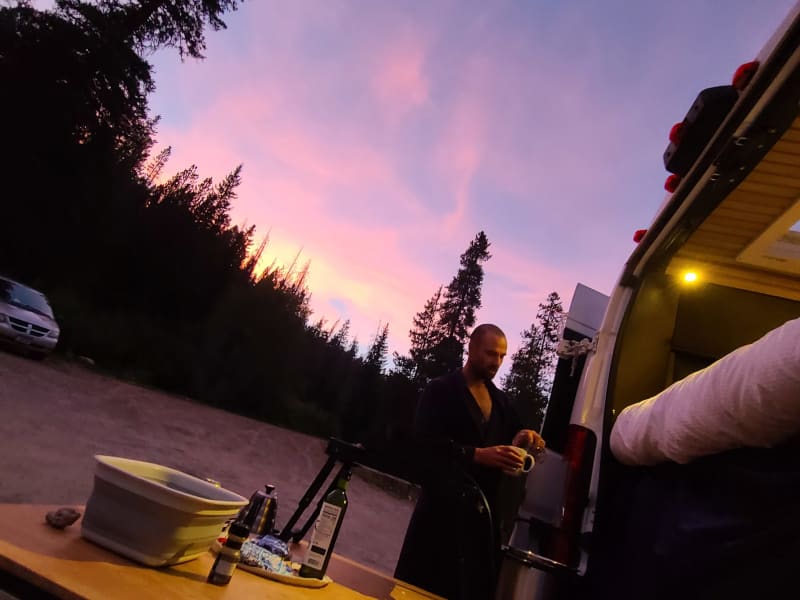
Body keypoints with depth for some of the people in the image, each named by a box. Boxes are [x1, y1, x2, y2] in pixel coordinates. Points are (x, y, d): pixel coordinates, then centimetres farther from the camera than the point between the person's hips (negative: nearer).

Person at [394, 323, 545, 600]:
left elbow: (507, 438, 18)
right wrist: (477, 455, -25)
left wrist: (522, 439, -5)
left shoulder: (501, 401, 16)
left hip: (485, 510, 5)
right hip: (444, 506, -5)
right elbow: (424, 441, -15)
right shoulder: (440, 390, -4)